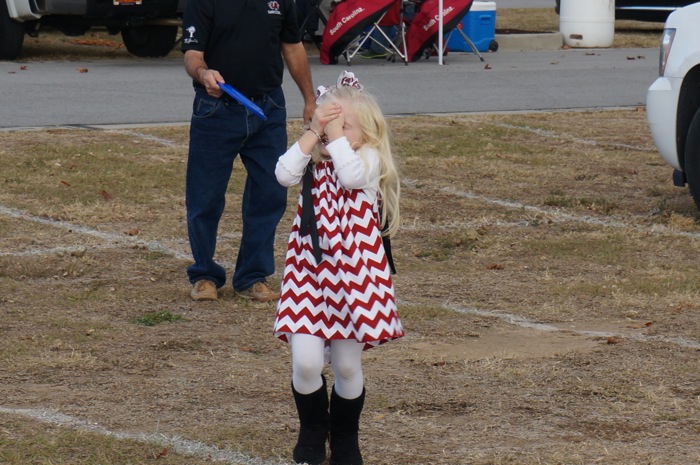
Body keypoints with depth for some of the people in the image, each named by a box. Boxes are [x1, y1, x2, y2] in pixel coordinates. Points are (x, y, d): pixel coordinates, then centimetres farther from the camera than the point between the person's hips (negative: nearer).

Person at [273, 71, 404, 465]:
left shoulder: (370, 159, -4)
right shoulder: (312, 162, 5)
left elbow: (351, 177, -25)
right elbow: (284, 174, -15)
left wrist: (336, 135, -21)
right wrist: (313, 134, -16)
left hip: (353, 274, -2)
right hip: (309, 271, 2)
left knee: (347, 366, 8)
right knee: (306, 362, -10)